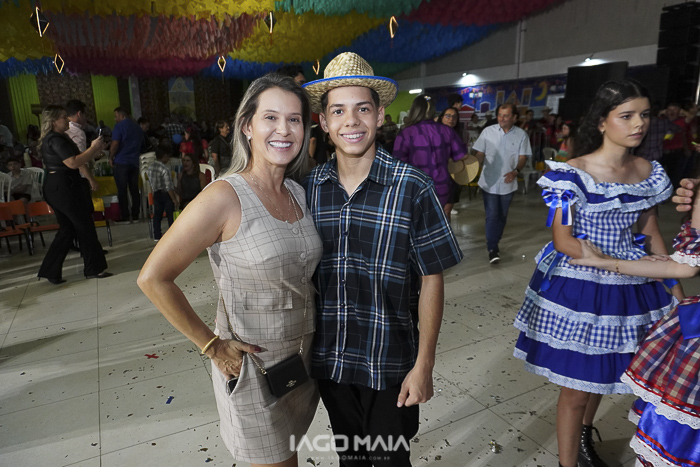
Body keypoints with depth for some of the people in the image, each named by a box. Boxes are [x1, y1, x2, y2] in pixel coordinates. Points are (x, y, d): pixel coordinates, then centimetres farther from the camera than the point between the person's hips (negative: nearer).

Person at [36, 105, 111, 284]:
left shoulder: (57, 138, 18)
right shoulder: (55, 139, -14)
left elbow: (77, 158, 16)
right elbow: (73, 163, -22)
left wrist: (95, 150, 6)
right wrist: (93, 148, -14)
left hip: (56, 188, 10)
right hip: (63, 187, -10)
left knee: (67, 229, 14)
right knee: (85, 226, -1)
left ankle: (50, 271, 16)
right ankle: (94, 268, 9)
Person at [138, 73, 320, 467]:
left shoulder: (298, 193, 0)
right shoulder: (224, 198, -21)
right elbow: (153, 278, -18)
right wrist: (212, 345, -15)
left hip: (304, 356, 6)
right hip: (253, 365, -6)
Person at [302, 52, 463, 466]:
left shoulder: (412, 188, -14)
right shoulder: (310, 187, -5)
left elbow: (431, 280, -10)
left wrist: (424, 365, -10)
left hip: (390, 364, -3)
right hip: (328, 359, 3)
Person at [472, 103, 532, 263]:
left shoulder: (521, 135, -1)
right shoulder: (488, 131, -2)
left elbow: (523, 157, -2)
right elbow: (480, 154, 1)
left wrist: (516, 171, -20)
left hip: (508, 183, 2)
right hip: (489, 182, -2)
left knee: (502, 216, 13)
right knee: (492, 216, -5)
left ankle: (495, 244, 30)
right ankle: (492, 249, 0)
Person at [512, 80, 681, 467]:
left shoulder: (648, 172, 3)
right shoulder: (573, 173, -15)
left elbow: (651, 233, 11)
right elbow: (563, 241, -16)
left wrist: (676, 288, 9)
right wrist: (625, 262, -23)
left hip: (626, 289, 6)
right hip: (578, 286, -5)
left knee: (601, 372, 22)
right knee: (576, 386, 5)